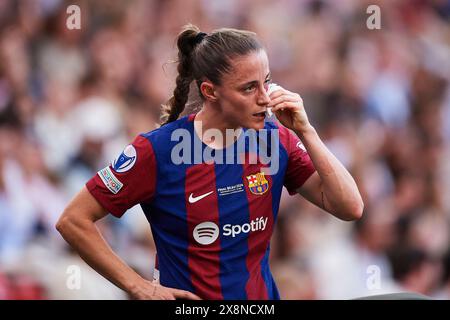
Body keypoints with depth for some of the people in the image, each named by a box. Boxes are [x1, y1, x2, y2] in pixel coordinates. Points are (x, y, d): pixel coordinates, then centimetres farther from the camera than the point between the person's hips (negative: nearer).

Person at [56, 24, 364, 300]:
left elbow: (350, 208, -10)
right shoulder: (157, 150, -17)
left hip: (263, 293, 4)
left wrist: (305, 131, -18)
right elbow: (73, 221, -12)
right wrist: (139, 287, -14)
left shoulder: (275, 138, -6)